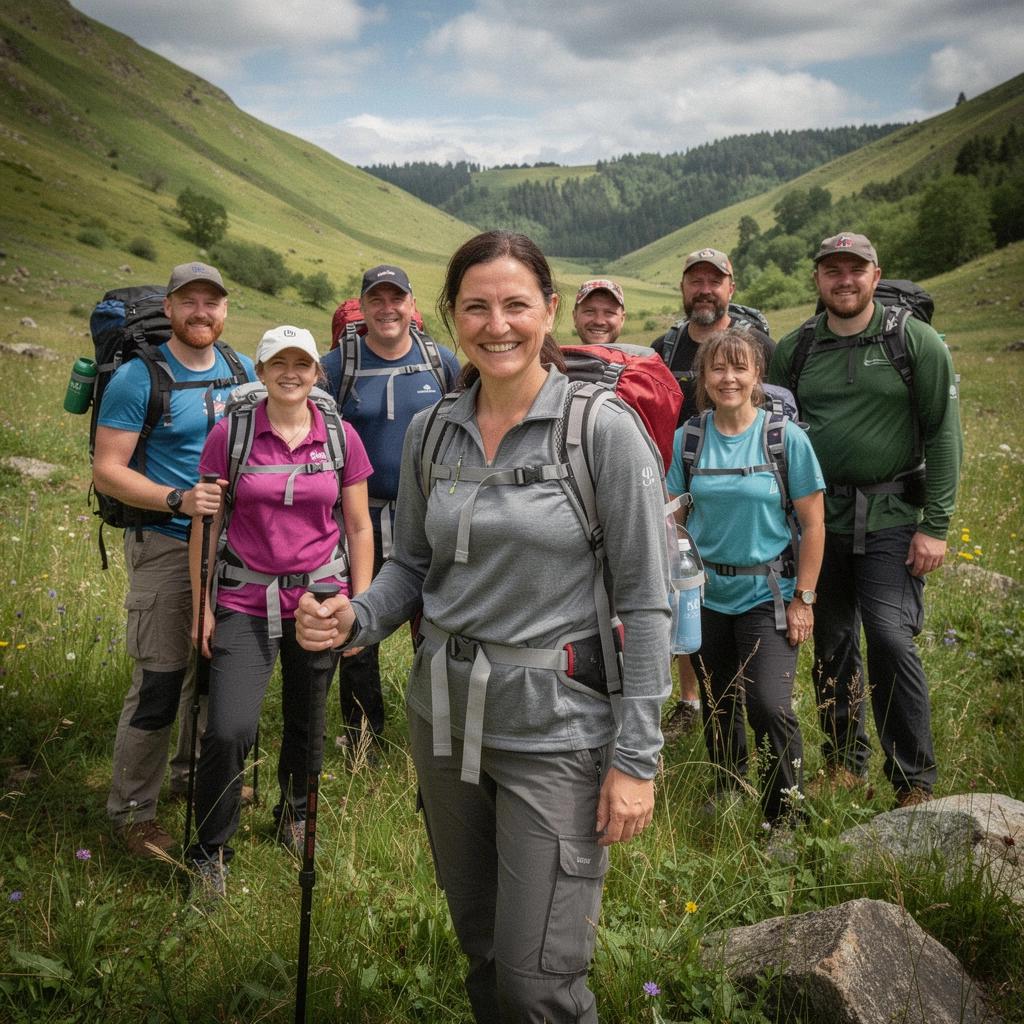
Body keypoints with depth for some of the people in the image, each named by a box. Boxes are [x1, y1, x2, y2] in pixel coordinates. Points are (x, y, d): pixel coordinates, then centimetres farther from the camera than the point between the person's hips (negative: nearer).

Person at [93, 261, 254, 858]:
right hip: (165, 549, -6)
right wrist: (178, 501, -26)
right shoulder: (139, 378, -10)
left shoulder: (243, 372, 7)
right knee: (159, 684, -5)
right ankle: (132, 811, 12)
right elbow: (107, 470, -13)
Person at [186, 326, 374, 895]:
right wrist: (202, 607, 0)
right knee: (229, 731, -11)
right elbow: (206, 523, 2)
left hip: (319, 599, 2)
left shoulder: (341, 437, 2)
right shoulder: (230, 433, -1)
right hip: (246, 602, -1)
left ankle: (296, 812, 42)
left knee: (306, 721, 14)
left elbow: (358, 527, 6)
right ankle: (212, 850, 12)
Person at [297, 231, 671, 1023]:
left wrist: (636, 757, -13)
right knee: (481, 950, 19)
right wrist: (355, 619, -9)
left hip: (556, 729, -5)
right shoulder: (430, 433, 3)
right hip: (444, 714, 5)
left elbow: (646, 603, -10)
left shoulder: (606, 432, -11)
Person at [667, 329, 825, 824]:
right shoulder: (688, 439, -1)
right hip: (706, 592, 3)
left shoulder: (786, 437, -8)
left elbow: (813, 523, -5)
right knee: (717, 708, 15)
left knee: (769, 707, -13)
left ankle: (785, 819, 6)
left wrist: (803, 598, -7)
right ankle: (724, 799, 37)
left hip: (766, 592, -3)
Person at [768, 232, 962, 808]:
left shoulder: (918, 342, -1)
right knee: (833, 645, 9)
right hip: (820, 518, 3)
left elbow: (944, 435, -3)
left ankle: (915, 781, 3)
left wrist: (936, 525, -9)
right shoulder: (794, 349, 7)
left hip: (891, 518, -3)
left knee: (891, 637, -12)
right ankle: (845, 763, 26)